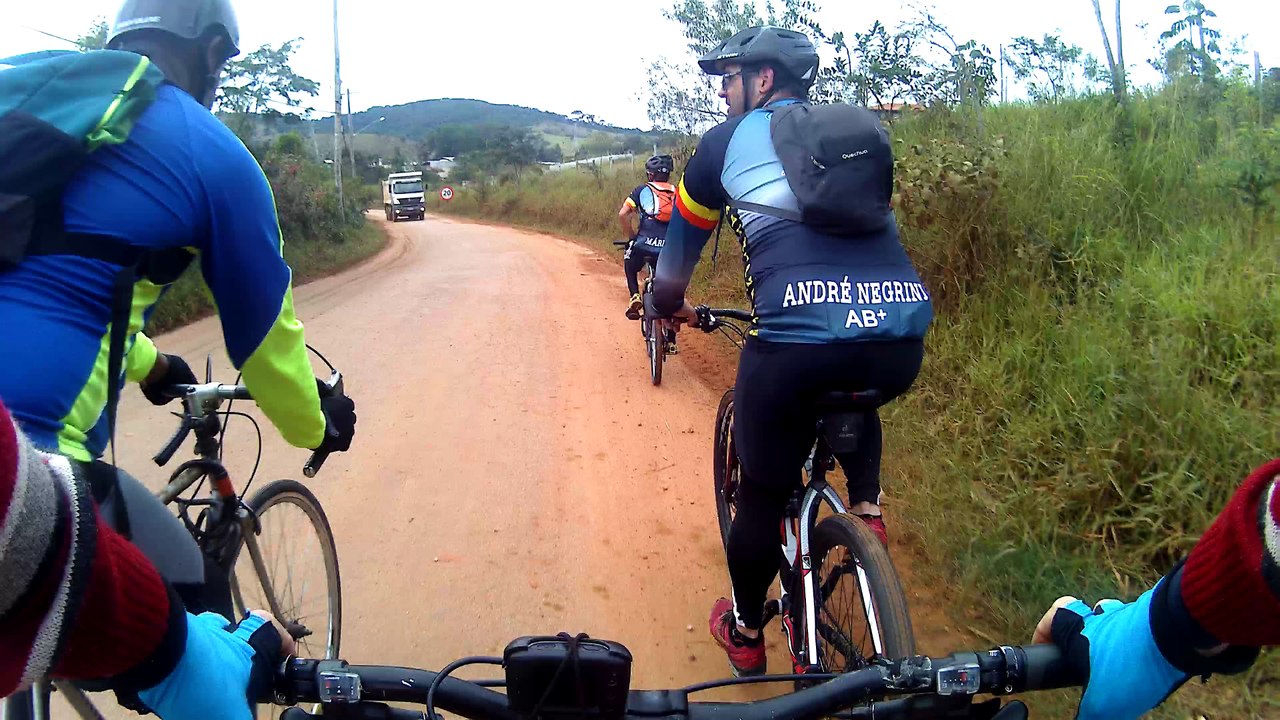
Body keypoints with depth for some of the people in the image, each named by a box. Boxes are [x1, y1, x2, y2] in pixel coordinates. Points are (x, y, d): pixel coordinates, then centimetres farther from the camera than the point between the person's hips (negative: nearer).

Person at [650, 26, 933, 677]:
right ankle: (867, 508, 22)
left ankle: (744, 634, 35)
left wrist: (671, 307, 46)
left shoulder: (725, 142, 16)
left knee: (763, 494, 18)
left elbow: (680, 244, 26)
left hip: (796, 336, -4)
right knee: (851, 398, 40)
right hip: (903, 337, 4)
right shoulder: (864, 133, 26)